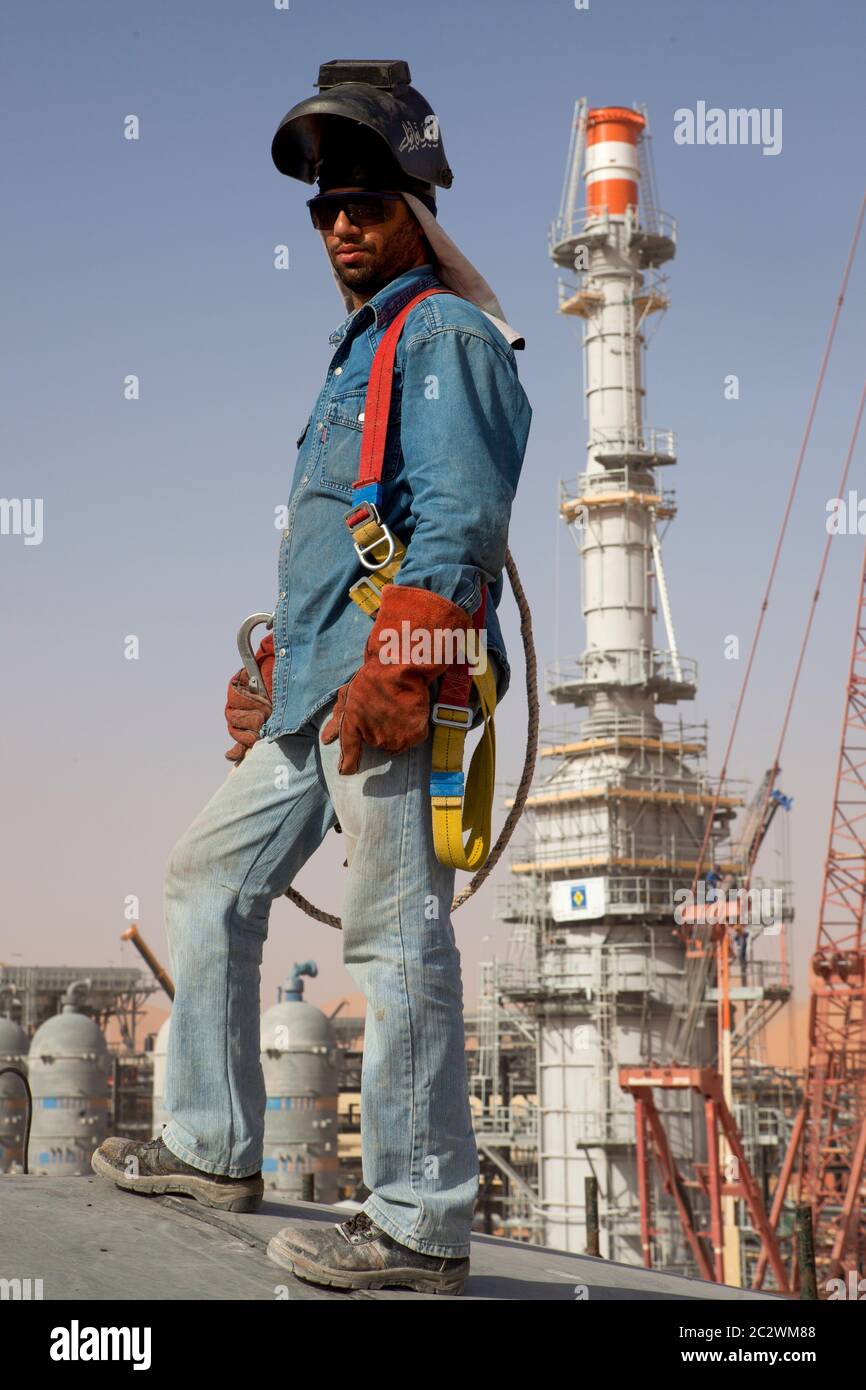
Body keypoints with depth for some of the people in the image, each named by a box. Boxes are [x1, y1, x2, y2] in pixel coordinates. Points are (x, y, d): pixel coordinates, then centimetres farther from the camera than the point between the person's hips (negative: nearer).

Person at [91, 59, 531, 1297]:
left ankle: (421, 1226, -9)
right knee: (210, 880, 15)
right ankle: (215, 1148, 22)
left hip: (395, 681, -11)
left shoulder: (447, 335, -4)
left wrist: (398, 667, -25)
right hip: (316, 685, 11)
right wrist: (278, 674, 24)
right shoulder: (362, 350, 26)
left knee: (398, 931, -12)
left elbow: (460, 523, -17)